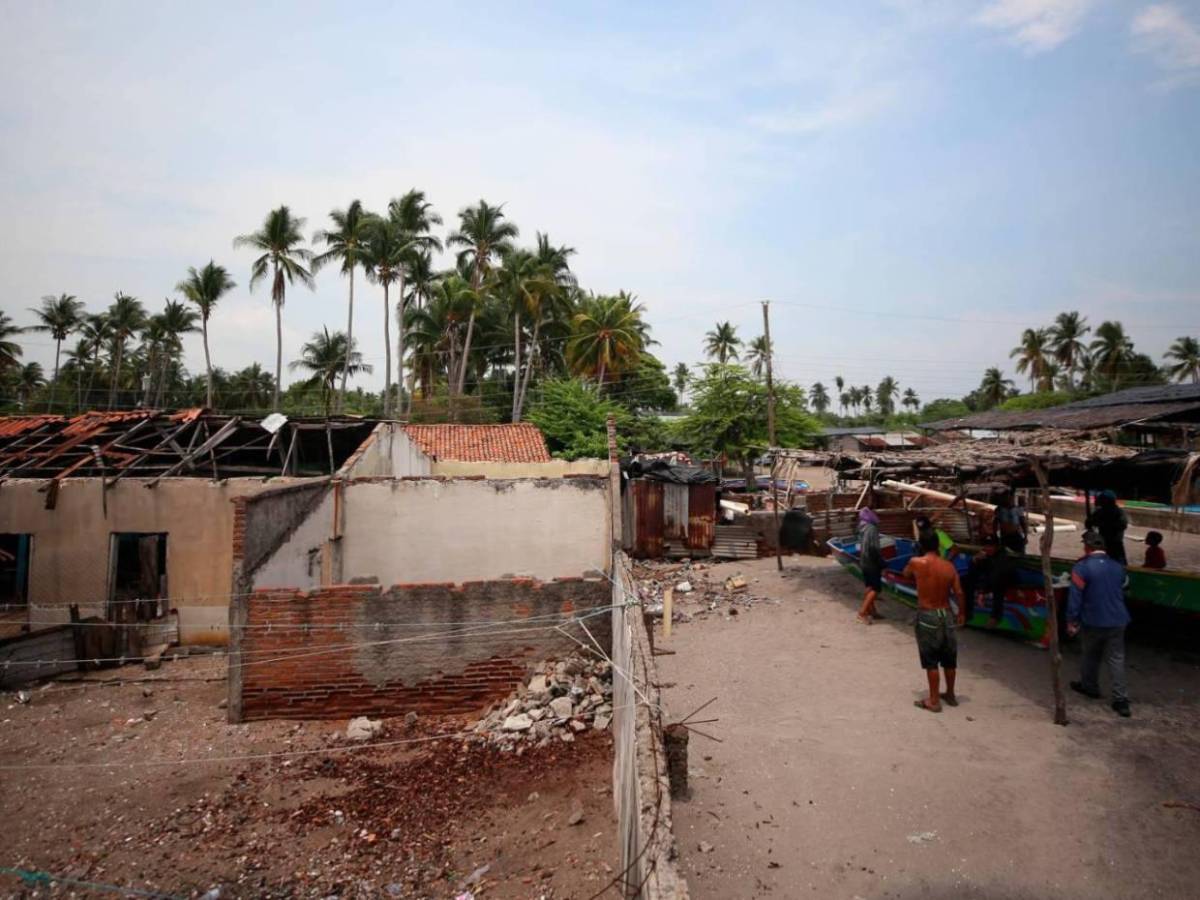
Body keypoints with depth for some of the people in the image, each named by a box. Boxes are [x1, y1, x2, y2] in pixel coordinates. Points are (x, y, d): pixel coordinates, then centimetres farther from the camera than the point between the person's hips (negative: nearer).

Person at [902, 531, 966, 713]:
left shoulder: (916, 562, -12)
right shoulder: (949, 566, -2)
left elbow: (906, 574, 10)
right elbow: (959, 593, -2)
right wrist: (962, 613, 10)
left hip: (927, 616, -4)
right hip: (946, 614, 4)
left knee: (931, 661, 4)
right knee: (949, 659, 18)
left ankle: (934, 701, 11)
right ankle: (950, 695, 32)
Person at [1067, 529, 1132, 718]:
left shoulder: (1082, 567, -15)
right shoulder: (1118, 567, 4)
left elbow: (1075, 597, -15)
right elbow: (1122, 591, 18)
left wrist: (1071, 621, -8)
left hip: (1094, 622, -4)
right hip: (1117, 620, 4)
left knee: (1090, 656, 16)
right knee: (1116, 659, 6)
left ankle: (1090, 686, 33)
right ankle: (1120, 699, 2)